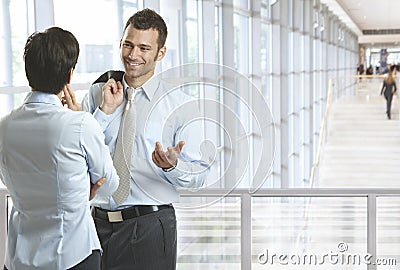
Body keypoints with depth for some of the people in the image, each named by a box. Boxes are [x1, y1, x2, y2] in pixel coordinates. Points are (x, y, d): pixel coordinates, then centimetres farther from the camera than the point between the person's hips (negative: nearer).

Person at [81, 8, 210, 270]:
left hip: (150, 227, -2)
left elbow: (199, 174, -4)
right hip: (99, 222, 3)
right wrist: (105, 111, -8)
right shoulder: (97, 94, 6)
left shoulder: (181, 105, -3)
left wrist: (173, 166, -24)